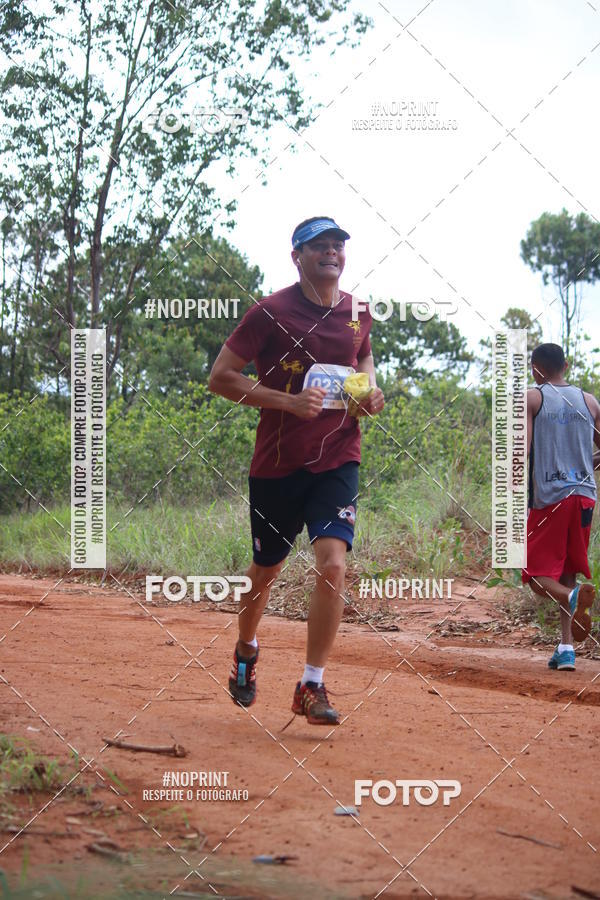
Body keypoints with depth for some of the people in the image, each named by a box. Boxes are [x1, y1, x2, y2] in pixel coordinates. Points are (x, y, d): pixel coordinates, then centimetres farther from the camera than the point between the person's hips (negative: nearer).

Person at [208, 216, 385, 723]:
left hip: (337, 459, 2)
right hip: (278, 462, -2)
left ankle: (312, 686, -6)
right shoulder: (272, 312, -9)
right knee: (266, 570, 13)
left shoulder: (358, 313, 5)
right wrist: (286, 400, -20)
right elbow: (221, 377, -9)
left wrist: (371, 390, 3)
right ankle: (246, 651, 43)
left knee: (333, 563, -16)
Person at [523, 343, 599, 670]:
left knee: (537, 575, 2)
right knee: (567, 574, 15)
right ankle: (566, 648, 6)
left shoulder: (532, 398, -2)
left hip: (548, 497, -4)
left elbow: (522, 449, -13)